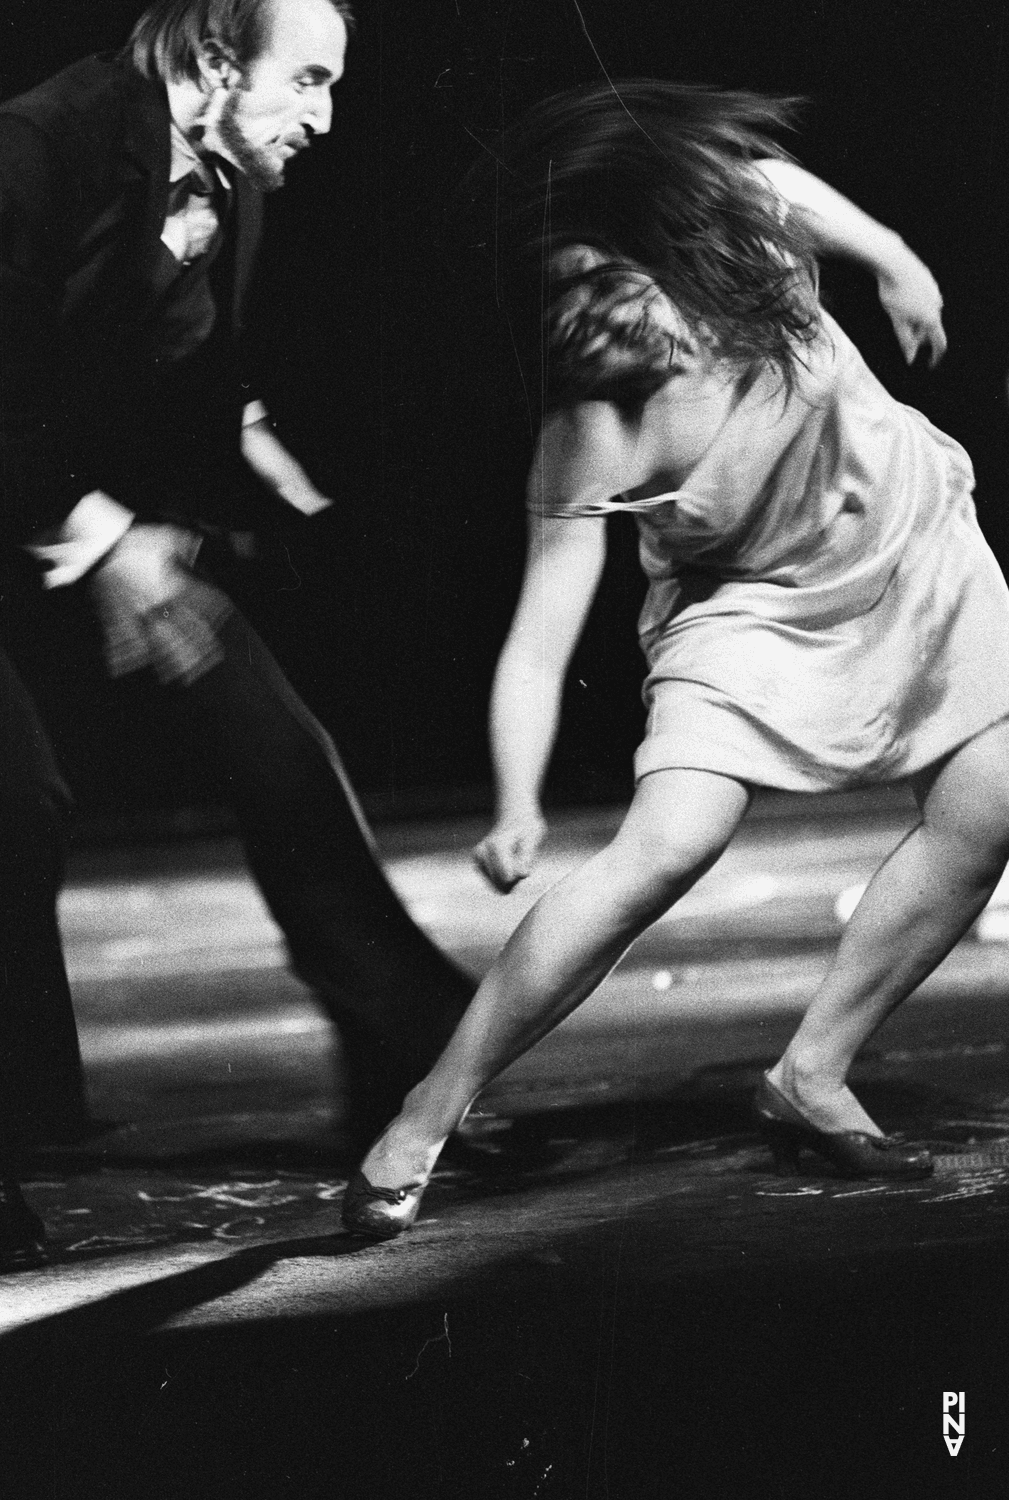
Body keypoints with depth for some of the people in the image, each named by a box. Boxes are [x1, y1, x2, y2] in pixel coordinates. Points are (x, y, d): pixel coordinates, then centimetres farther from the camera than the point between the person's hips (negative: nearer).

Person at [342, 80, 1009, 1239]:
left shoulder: (750, 205, -25)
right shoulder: (589, 450, -33)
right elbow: (538, 645, -34)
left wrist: (897, 268, 15)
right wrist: (517, 810, -47)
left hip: (906, 525, 5)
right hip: (751, 606, -5)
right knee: (668, 844, -23)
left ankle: (810, 1080, 10)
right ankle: (424, 1120, -14)